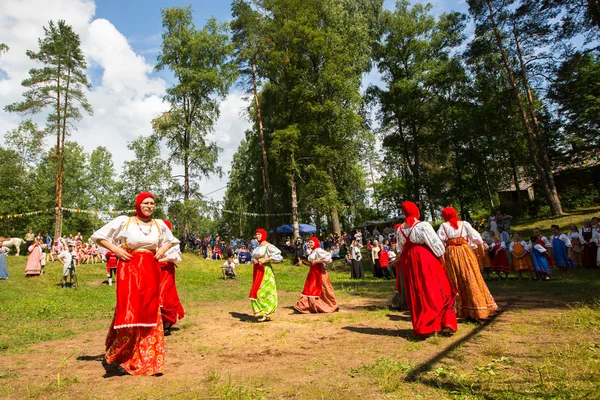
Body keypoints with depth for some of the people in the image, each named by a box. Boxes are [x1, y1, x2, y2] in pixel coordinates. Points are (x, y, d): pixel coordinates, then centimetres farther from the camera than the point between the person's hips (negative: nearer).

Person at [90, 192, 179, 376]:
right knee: (129, 311, -7)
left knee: (150, 313, 6)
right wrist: (116, 250, -8)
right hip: (129, 270, -4)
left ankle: (148, 359, 19)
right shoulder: (124, 221, -2)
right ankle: (118, 353, 20)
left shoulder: (159, 225, 9)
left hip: (151, 271, 4)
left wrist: (162, 250, 7)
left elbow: (171, 241, 26)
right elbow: (99, 236, 3)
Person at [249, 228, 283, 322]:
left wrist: (265, 260, -19)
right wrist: (253, 260, 2)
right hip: (257, 270, 8)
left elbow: (278, 255, -17)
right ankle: (261, 312, 15)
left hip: (265, 271, -8)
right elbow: (253, 257, 26)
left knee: (263, 291, -9)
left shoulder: (268, 246, -9)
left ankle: (265, 313, -1)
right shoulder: (257, 246, 15)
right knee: (256, 291, 7)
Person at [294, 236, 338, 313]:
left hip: (319, 272, -9)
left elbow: (328, 257, -24)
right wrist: (306, 262, 5)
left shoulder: (318, 250, -14)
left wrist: (317, 261, -21)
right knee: (309, 289, 7)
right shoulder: (311, 251, 13)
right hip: (312, 272, 9)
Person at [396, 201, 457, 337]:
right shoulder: (423, 225, -11)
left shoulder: (400, 229, 4)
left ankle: (421, 327, 16)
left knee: (416, 294, 11)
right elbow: (435, 243, -9)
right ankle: (446, 324, 8)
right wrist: (441, 255, 4)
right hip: (426, 259, -5)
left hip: (408, 261, 5)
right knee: (437, 291, 6)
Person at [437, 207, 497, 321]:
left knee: (454, 282, 8)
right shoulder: (464, 224, 5)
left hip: (450, 254, 0)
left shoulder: (443, 226, 2)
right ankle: (479, 311, 4)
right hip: (465, 253, 0)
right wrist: (481, 242, 24)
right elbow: (476, 238, 4)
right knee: (471, 280, 3)